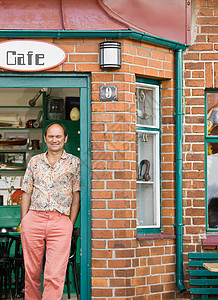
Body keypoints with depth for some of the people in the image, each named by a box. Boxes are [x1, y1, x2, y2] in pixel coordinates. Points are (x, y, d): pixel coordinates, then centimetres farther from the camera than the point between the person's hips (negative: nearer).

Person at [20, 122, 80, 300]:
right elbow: (26, 194, 14)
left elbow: (76, 196, 6)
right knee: (31, 272, 6)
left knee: (55, 275, -10)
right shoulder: (34, 162, 15)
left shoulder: (74, 163, 9)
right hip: (33, 219, 2)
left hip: (60, 220, -2)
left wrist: (71, 224, -2)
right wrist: (23, 223, 6)